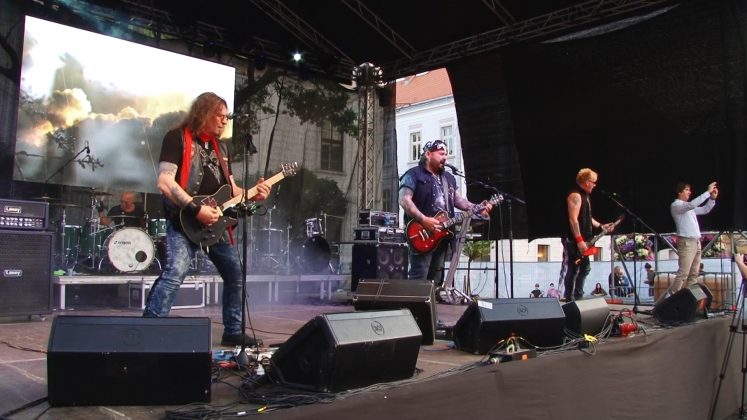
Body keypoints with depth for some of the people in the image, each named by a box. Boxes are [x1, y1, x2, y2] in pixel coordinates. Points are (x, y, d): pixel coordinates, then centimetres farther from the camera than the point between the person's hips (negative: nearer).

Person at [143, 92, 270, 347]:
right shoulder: (178, 138, -5)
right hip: (184, 220, -8)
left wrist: (252, 194, -1)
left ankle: (233, 332, 24)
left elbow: (230, 189, 19)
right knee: (175, 273, -24)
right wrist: (196, 208, -23)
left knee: (235, 275, 10)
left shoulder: (220, 148, 18)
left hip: (215, 223, 8)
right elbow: (164, 182, -17)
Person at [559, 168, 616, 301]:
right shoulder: (575, 195, -15)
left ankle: (578, 297, 23)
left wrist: (601, 226, 20)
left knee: (585, 267, 15)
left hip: (583, 240, 11)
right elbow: (573, 219, -23)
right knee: (572, 269, -8)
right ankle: (568, 298, -3)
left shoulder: (584, 195, 17)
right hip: (574, 241, -11)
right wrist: (579, 240, -26)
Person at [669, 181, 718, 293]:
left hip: (696, 242, 9)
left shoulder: (688, 207, 21)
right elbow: (692, 204, -25)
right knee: (683, 273, -13)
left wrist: (712, 198, 11)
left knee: (694, 274, 8)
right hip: (686, 242, -9)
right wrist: (707, 192, -21)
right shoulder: (675, 205, -8)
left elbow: (704, 210, 27)